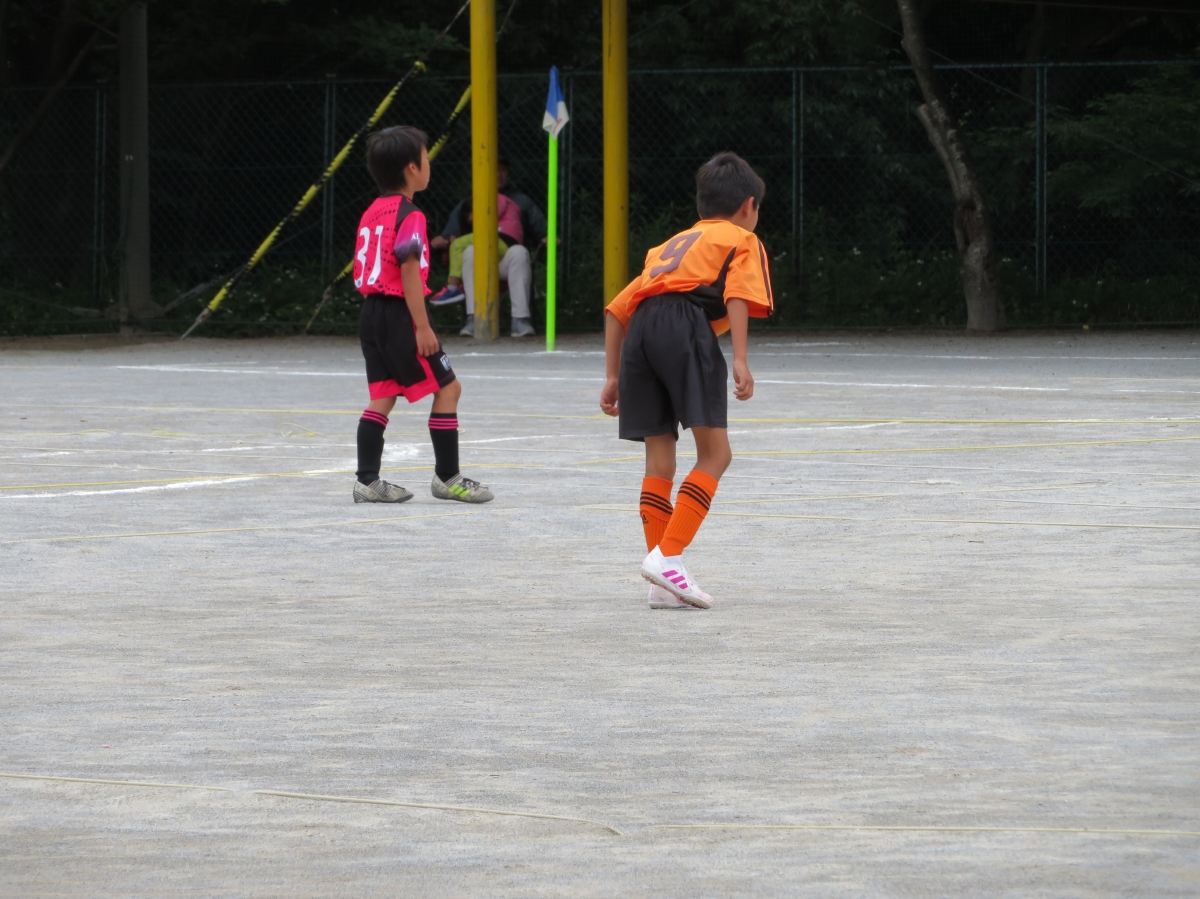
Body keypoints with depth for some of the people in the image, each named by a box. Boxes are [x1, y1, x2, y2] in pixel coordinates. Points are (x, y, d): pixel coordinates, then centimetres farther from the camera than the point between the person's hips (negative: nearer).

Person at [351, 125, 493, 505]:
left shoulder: (371, 213, 13)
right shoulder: (409, 216, -13)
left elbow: (361, 271, 15)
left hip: (372, 313, 9)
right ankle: (447, 477, 4)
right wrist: (422, 327, -18)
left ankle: (367, 480, 6)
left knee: (383, 395, 10)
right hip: (399, 314, -9)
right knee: (447, 388, 1)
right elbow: (409, 271, -19)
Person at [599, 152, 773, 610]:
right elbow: (737, 296, -3)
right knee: (715, 453, -3)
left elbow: (617, 308, 30)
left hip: (641, 330, 6)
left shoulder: (673, 244, 36)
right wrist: (740, 360, -12)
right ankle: (667, 556, -18)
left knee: (660, 460, 8)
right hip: (688, 324, -6)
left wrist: (613, 377, 31)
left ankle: (663, 582, 5)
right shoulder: (743, 240, 19)